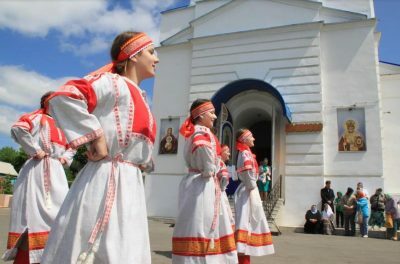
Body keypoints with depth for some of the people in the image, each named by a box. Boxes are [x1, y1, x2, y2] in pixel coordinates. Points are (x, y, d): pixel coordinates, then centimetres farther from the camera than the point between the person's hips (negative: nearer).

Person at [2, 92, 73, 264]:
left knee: (60, 211, 6)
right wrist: (35, 150, -14)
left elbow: (71, 147, 29)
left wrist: (66, 158, 9)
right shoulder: (39, 118, 1)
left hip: (57, 172, 6)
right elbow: (18, 129, -18)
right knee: (35, 210, -5)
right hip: (39, 170, -6)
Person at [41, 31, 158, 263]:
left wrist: (144, 162, 12)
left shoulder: (138, 96, 18)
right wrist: (96, 135, -19)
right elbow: (62, 98, -21)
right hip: (107, 182, -9)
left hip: (130, 184, 9)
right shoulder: (114, 83, -8)